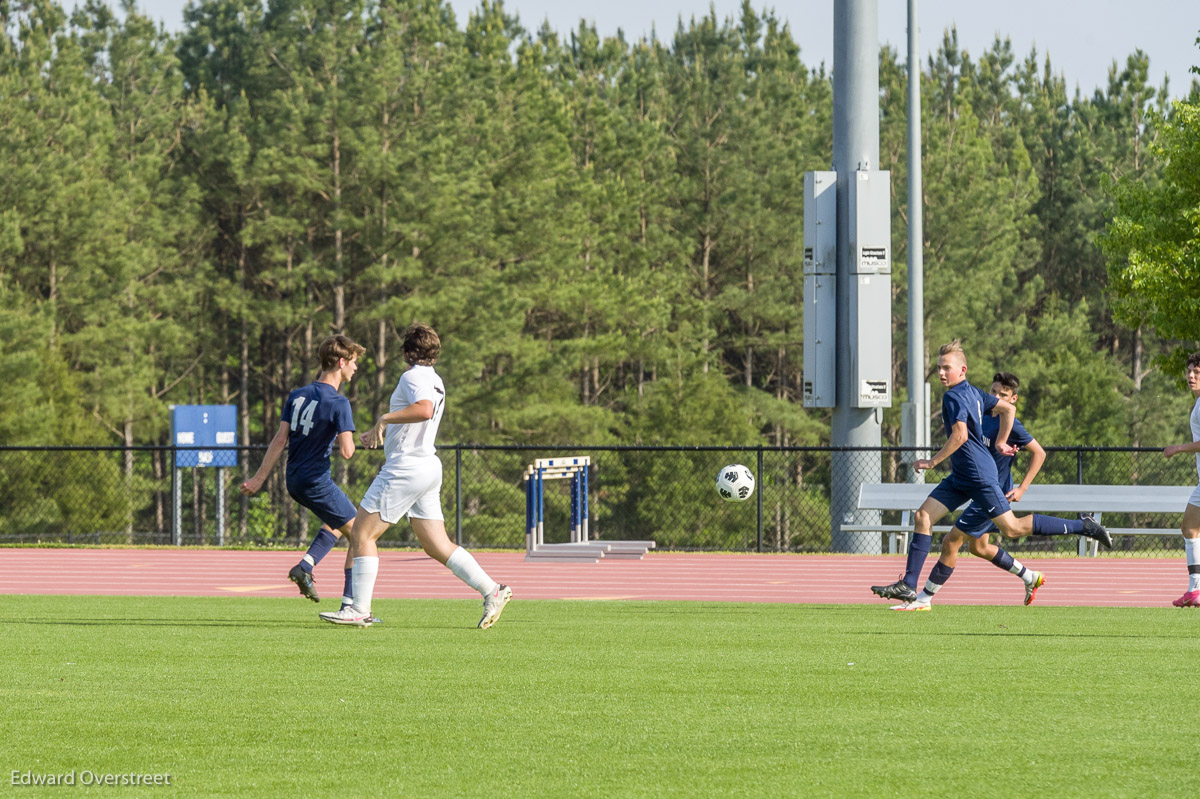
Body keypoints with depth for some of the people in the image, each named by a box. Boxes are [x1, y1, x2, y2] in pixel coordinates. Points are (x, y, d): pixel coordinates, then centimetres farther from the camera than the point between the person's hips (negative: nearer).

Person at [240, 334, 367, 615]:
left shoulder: (297, 395, 7)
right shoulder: (338, 403, -15)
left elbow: (280, 440, 5)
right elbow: (346, 451, -22)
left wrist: (259, 477, 6)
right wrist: (348, 443, 2)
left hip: (295, 481, 8)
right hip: (316, 481, -8)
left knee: (339, 520, 29)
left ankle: (305, 566, 12)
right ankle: (350, 605, -4)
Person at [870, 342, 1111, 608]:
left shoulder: (954, 397, -16)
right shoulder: (973, 393, 12)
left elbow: (960, 436, -26)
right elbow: (1008, 409, 18)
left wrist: (932, 462, -18)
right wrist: (1000, 443, 22)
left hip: (979, 476, -10)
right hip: (960, 478, 10)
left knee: (1012, 529, -6)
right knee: (923, 516, 1)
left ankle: (1084, 528, 1)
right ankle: (908, 586, -2)